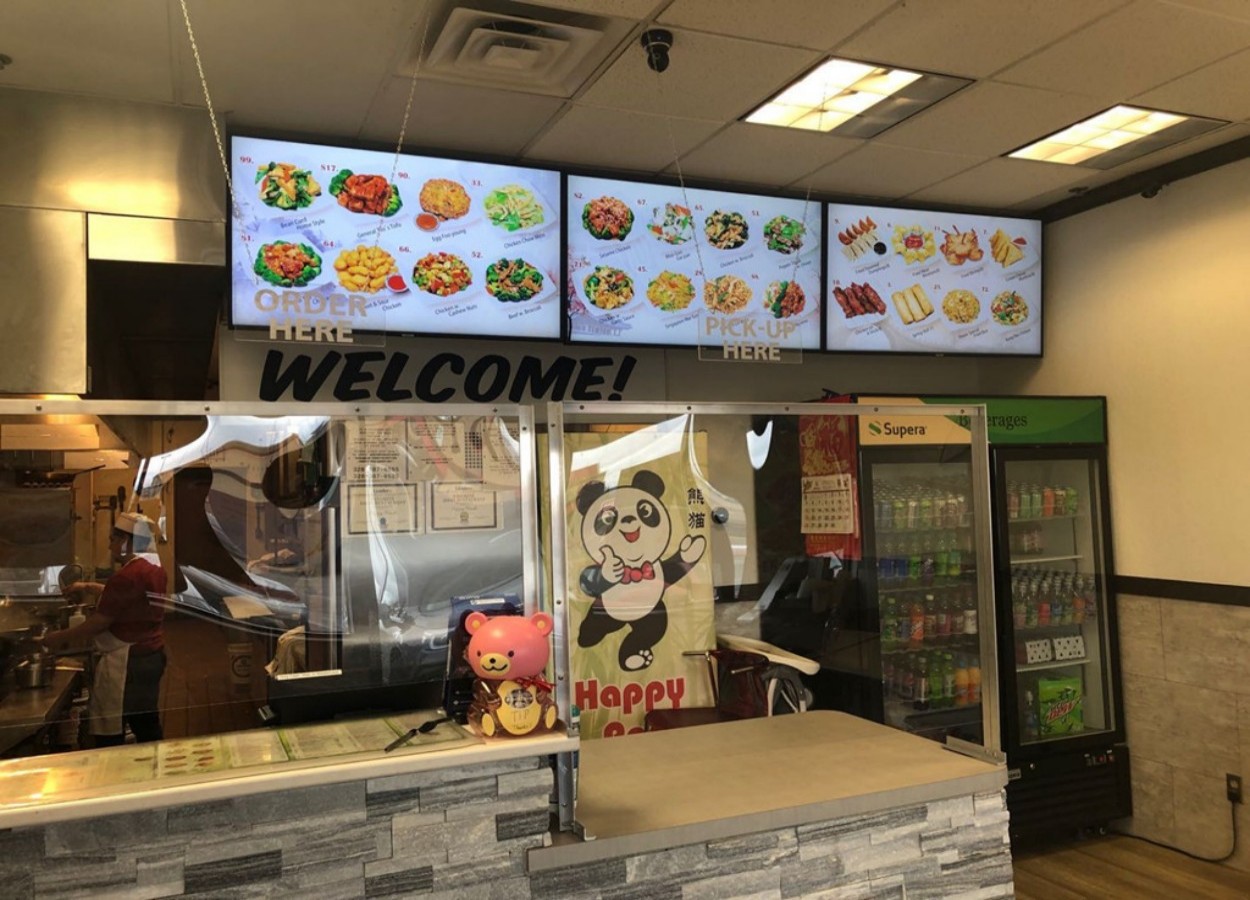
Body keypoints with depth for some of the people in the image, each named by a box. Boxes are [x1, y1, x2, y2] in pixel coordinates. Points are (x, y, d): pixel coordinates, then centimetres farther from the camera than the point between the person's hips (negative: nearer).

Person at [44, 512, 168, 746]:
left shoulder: (128, 575, -20)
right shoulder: (154, 569, 7)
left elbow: (99, 623, -16)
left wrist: (60, 638, -3)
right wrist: (89, 587, 23)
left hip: (123, 663, -9)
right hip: (151, 656, 9)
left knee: (110, 734, 2)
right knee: (147, 726, 14)